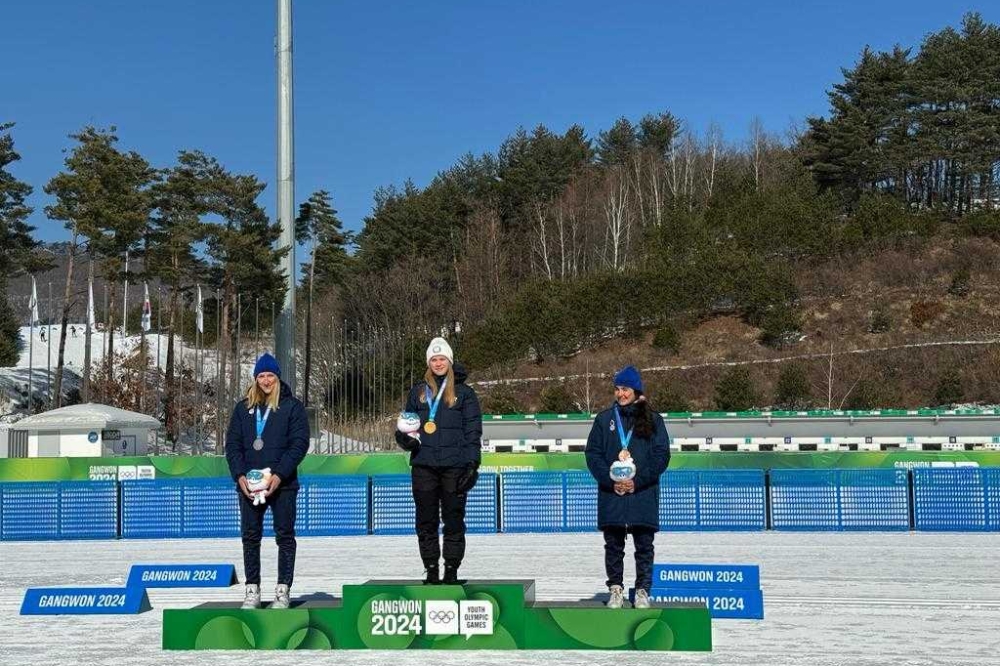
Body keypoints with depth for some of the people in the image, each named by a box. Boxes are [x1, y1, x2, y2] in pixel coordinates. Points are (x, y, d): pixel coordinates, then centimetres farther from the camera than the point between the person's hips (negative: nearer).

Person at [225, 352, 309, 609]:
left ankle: (283, 590, 5)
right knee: (250, 536, 5)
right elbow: (232, 444, 9)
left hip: (282, 484, -3)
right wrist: (240, 475, -6)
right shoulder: (243, 408, 11)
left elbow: (299, 443, -5)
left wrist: (279, 475, -14)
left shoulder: (292, 406, 1)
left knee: (285, 535, 0)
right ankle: (252, 590, 11)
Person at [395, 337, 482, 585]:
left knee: (453, 520, 0)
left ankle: (451, 569, 7)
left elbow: (473, 431, 2)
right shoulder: (418, 392, 12)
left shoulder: (463, 392, 5)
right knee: (426, 522, 3)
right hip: (424, 465, 2)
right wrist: (405, 439, -6)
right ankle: (431, 570, 10)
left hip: (454, 466, -2)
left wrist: (472, 463, -6)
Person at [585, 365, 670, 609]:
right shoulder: (604, 419, 8)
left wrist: (638, 481, -10)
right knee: (613, 546, 5)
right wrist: (610, 480, -9)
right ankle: (615, 589, 14)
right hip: (611, 496, 1)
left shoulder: (653, 420, 4)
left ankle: (643, 591, 11)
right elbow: (592, 453, 5)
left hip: (643, 493, -1)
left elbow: (662, 456, 0)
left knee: (644, 546, 3)